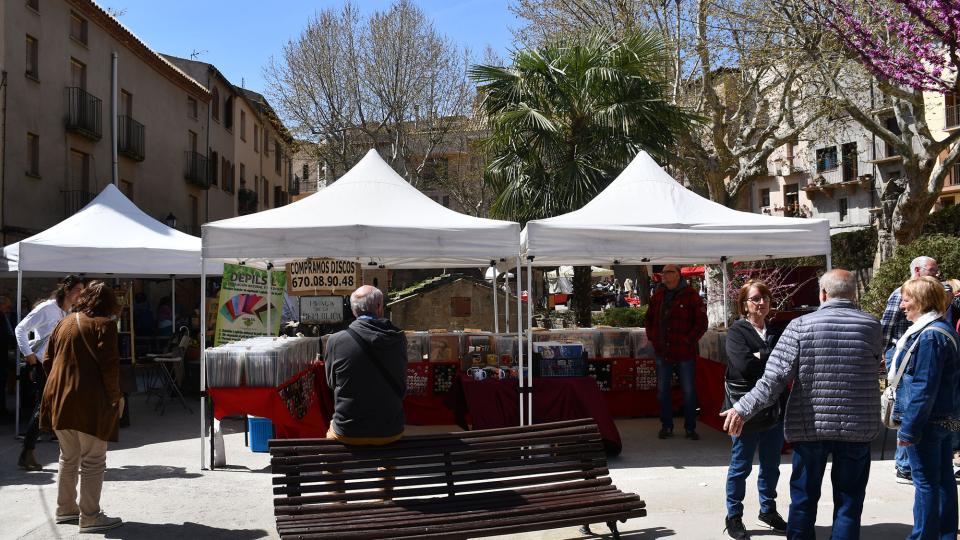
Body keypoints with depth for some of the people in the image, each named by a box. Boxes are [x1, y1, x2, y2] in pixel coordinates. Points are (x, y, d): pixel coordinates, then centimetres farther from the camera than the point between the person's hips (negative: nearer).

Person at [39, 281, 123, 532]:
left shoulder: (65, 323, 13)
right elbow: (109, 365, -15)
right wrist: (116, 396, -5)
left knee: (68, 458, 20)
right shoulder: (104, 324, -8)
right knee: (93, 461, 0)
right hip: (90, 402, -7)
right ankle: (90, 517, 1)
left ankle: (65, 509, 29)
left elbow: (48, 361, 14)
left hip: (60, 399, 7)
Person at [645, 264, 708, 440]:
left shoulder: (690, 295, -8)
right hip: (662, 352, 4)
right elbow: (649, 318, 19)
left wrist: (689, 340, -12)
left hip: (685, 352, -4)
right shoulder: (658, 295, 8)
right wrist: (652, 338, 8)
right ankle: (666, 426, 20)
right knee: (663, 391, 9)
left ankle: (690, 428, 16)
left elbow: (702, 322, -8)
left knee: (688, 391, 5)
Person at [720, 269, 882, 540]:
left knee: (804, 498, 14)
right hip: (858, 427, 1)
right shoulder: (872, 326, -4)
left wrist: (743, 409, -12)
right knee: (848, 502, 10)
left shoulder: (800, 326, -9)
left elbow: (775, 378, -16)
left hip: (810, 425, -1)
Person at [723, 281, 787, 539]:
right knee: (741, 467, 4)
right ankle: (734, 517, 16)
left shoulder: (775, 333, 12)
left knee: (771, 466, 15)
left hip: (774, 409, 6)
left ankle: (768, 512, 31)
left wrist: (760, 357, -12)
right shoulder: (737, 332, -6)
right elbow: (744, 365, -21)